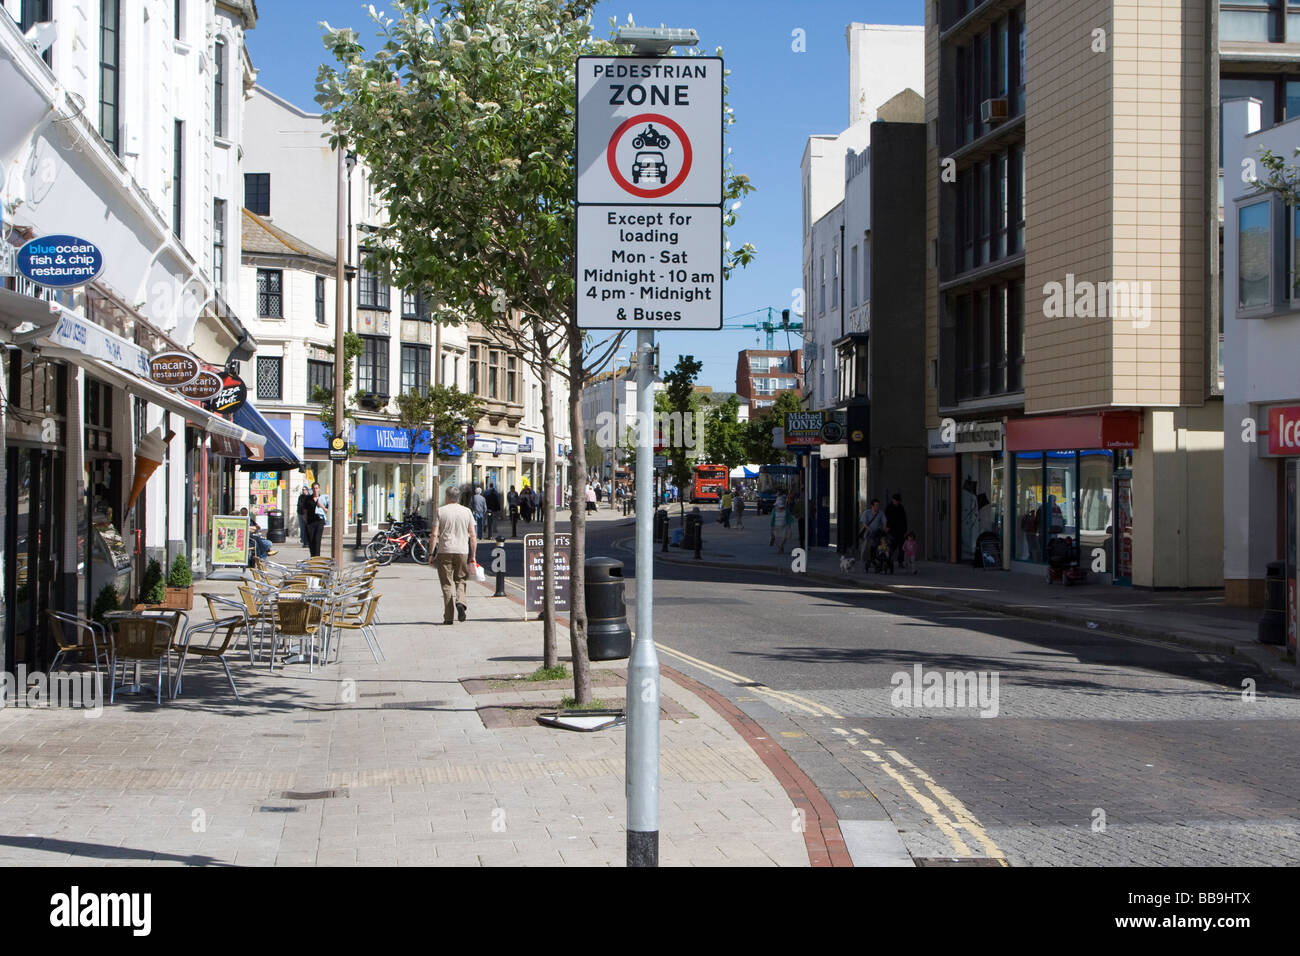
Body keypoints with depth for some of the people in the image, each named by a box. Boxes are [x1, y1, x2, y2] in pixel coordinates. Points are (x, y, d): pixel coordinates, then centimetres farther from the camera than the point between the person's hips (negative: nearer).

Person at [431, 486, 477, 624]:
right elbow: (473, 536, 3)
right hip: (462, 551, 1)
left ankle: (449, 617, 1)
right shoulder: (467, 511, 6)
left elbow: (434, 534, -5)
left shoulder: (440, 511, 1)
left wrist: (431, 553, 1)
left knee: (447, 584, 3)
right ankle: (460, 601, -13)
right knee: (460, 580, 16)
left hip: (444, 551, -1)